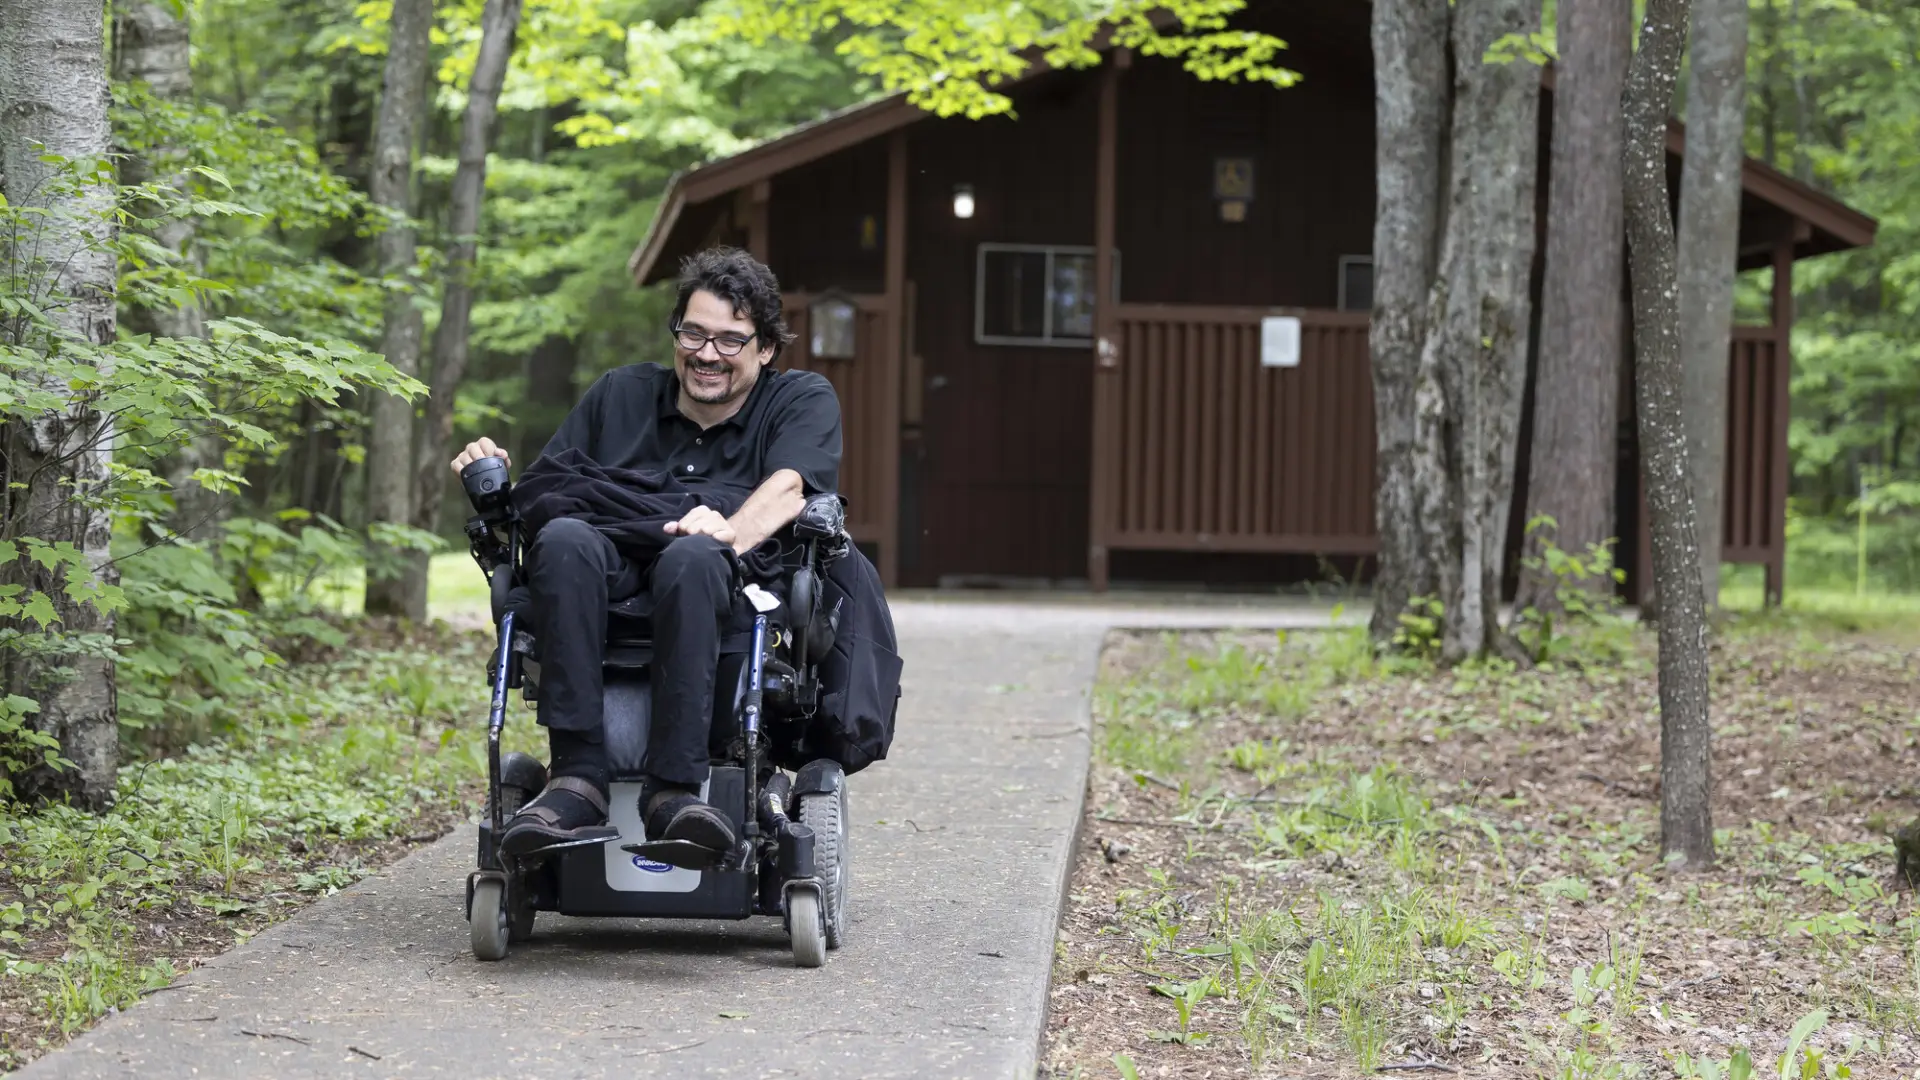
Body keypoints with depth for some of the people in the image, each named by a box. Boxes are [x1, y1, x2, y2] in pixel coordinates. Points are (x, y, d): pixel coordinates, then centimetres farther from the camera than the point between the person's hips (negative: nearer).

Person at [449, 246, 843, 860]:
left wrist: (733, 530, -25)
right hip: (611, 583, 2)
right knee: (563, 539, -34)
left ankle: (673, 788, -44)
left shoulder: (803, 401, 19)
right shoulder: (621, 394, 29)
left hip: (729, 585, -2)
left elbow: (788, 487, -3)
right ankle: (578, 777, -40)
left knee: (692, 557, -39)